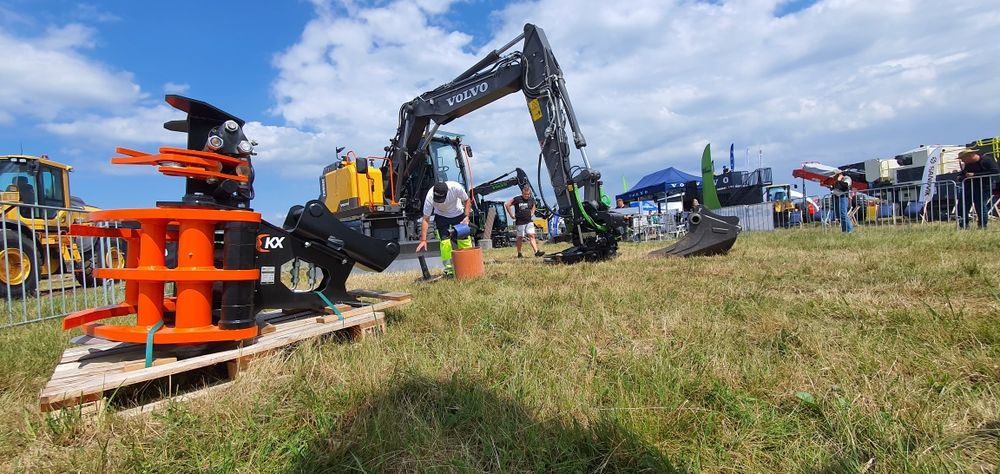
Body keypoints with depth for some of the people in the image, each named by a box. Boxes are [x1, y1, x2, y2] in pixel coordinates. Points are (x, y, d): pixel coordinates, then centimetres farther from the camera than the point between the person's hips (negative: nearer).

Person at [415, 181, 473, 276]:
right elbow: (426, 219, -29)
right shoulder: (430, 197, -34)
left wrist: (466, 217, -24)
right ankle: (448, 268, -2)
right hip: (441, 216, -1)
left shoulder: (456, 187, -34)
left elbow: (467, 201, -13)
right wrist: (423, 240, -33)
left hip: (458, 214, 1)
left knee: (465, 240, -3)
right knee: (445, 241, -14)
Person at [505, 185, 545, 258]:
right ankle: (519, 254, 15)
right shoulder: (517, 199, -9)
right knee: (520, 237, 4)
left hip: (529, 221, 4)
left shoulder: (531, 200, 7)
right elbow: (507, 204, -8)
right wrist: (511, 215, -7)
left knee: (531, 236, -6)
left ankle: (536, 252, -14)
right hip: (520, 222, -4)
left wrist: (532, 214, 13)